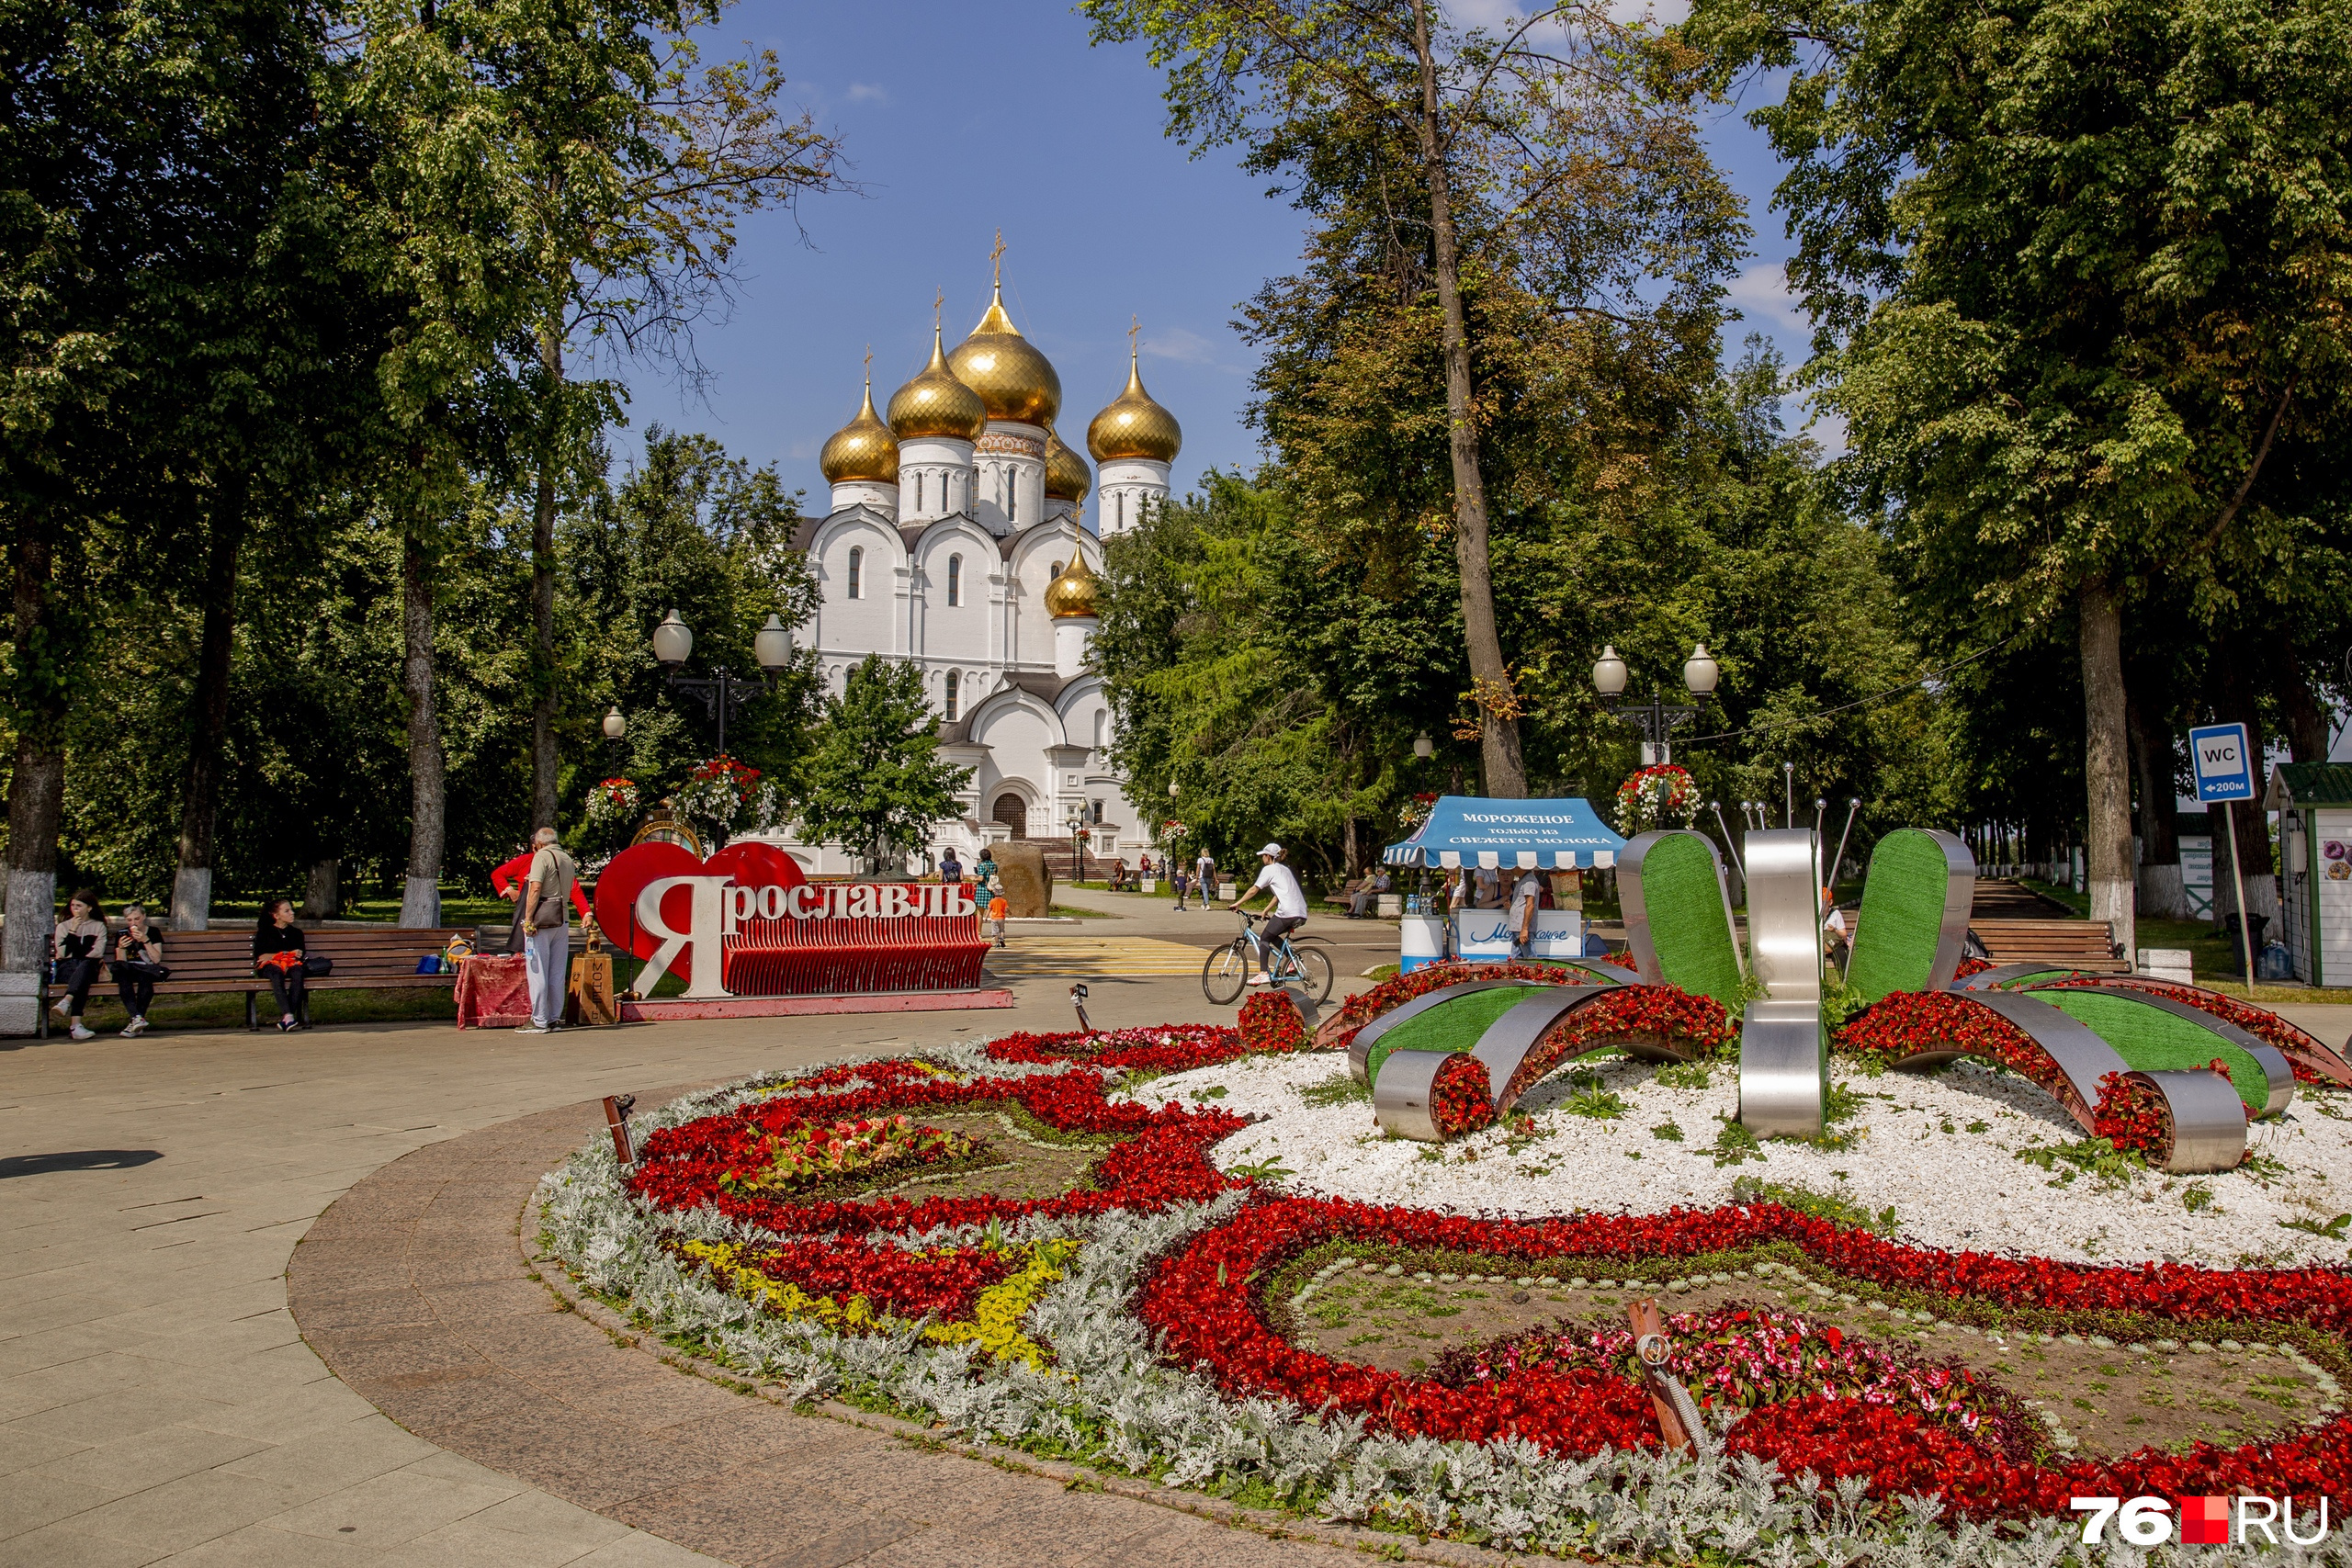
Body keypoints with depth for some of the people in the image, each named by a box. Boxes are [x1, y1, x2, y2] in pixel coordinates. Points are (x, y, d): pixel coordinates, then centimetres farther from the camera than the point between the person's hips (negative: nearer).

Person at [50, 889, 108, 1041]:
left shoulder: (99, 926, 18)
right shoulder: (63, 926, 19)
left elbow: (98, 952, 3)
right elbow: (62, 953, 2)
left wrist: (77, 958, -5)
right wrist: (72, 931, -3)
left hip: (89, 969, 0)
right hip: (66, 970, 0)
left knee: (84, 965, -39)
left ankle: (66, 1002, -60)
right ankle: (76, 1024, -54)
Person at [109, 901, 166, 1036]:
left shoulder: (153, 932, 8)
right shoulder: (121, 934, 11)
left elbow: (157, 959, -4)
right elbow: (121, 962, 3)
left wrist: (146, 941, -14)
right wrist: (121, 948, -16)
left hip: (148, 970, -1)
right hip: (129, 972, 1)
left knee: (144, 977, -38)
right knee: (120, 971, -36)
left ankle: (135, 1021, -37)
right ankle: (137, 1018, -48)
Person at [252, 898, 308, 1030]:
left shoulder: (296, 932, 23)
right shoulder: (265, 932, 13)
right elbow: (261, 956, 2)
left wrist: (296, 956, -7)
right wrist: (287, 954, -8)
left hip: (291, 964, 2)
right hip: (269, 965, -2)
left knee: (298, 972, -37)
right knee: (277, 973, -40)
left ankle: (286, 1018, -45)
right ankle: (287, 1016, -55)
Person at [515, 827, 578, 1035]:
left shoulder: (542, 856, -6)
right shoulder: (568, 859, 17)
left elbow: (535, 889, -15)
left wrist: (528, 920, -15)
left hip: (542, 919, -7)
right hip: (563, 919, 7)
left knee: (537, 971, -3)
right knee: (557, 973, 9)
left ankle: (539, 1021, -3)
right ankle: (555, 1018, 12)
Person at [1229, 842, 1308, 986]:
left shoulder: (1269, 869, 2)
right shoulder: (1285, 869, 27)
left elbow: (1254, 890, -1)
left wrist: (1237, 903, 5)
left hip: (1287, 913, -8)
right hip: (1301, 915, 8)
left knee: (1264, 938, 2)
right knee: (1271, 935, 22)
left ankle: (1264, 974, -8)